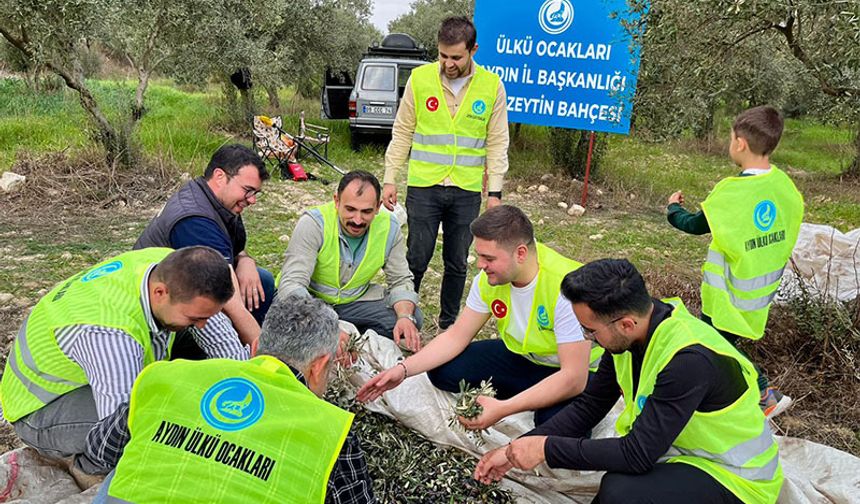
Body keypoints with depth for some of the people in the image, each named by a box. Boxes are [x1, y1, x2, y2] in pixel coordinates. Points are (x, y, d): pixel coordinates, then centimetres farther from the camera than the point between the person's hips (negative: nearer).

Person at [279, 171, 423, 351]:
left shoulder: (389, 227, -12)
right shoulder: (313, 222, -25)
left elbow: (400, 281, -3)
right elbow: (292, 283, -32)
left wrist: (406, 317, -26)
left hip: (356, 301, 3)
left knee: (412, 318, -17)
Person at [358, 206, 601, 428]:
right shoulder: (489, 279, -13)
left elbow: (573, 378, -34)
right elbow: (456, 336, -6)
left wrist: (504, 409, -41)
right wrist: (403, 369, -19)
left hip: (582, 372, -5)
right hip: (524, 357, 6)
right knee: (443, 371, -10)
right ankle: (531, 400, 3)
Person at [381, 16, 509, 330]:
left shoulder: (492, 86, -1)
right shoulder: (420, 78, -2)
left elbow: (497, 143, 3)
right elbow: (402, 133, 4)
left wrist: (495, 191, 0)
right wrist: (390, 178, 1)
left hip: (467, 191, 1)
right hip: (423, 187, -1)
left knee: (457, 263, 12)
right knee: (416, 260, 3)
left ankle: (448, 325, 29)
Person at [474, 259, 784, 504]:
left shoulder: (689, 359, -32)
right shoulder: (630, 335, -8)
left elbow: (637, 454, -31)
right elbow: (587, 407, 0)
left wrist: (546, 449, -24)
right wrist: (516, 450, -4)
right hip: (674, 453, 7)